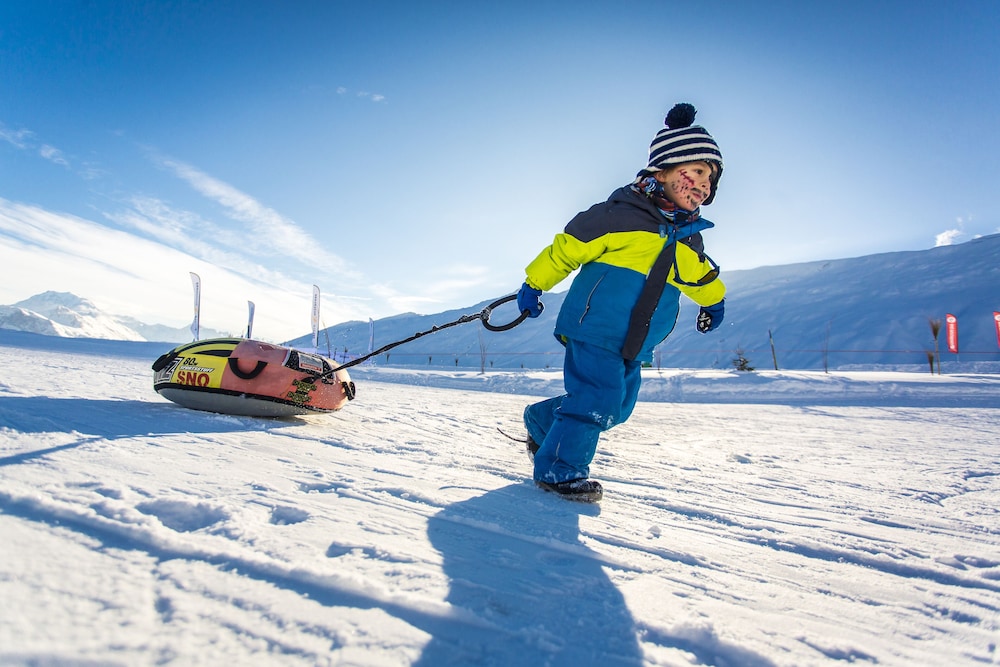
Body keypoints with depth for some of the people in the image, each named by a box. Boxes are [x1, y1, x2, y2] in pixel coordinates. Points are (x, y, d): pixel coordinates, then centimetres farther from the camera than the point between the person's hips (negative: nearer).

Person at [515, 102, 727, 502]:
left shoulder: (689, 237, 12)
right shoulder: (622, 214, -12)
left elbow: (698, 273, 34)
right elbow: (567, 248, -8)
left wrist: (714, 300, 48)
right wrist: (534, 284, -5)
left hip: (633, 347, 8)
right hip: (594, 330, -8)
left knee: (616, 406, 11)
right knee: (596, 399, -13)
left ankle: (540, 423, 30)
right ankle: (558, 469, 6)